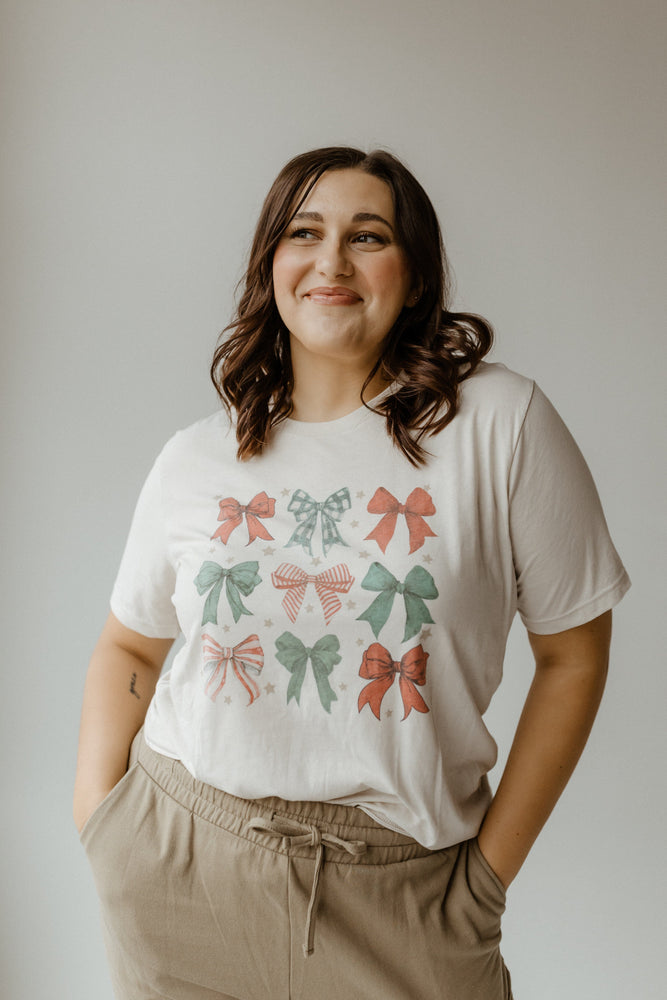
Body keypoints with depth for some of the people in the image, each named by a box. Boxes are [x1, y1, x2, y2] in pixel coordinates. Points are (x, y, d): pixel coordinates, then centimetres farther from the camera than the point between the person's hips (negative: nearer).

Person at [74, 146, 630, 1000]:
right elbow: (128, 645, 14)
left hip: (395, 891, -2)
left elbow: (573, 652, -3)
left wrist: (491, 871, -3)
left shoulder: (501, 421, -8)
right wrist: (98, 818, 2)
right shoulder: (195, 459, 2)